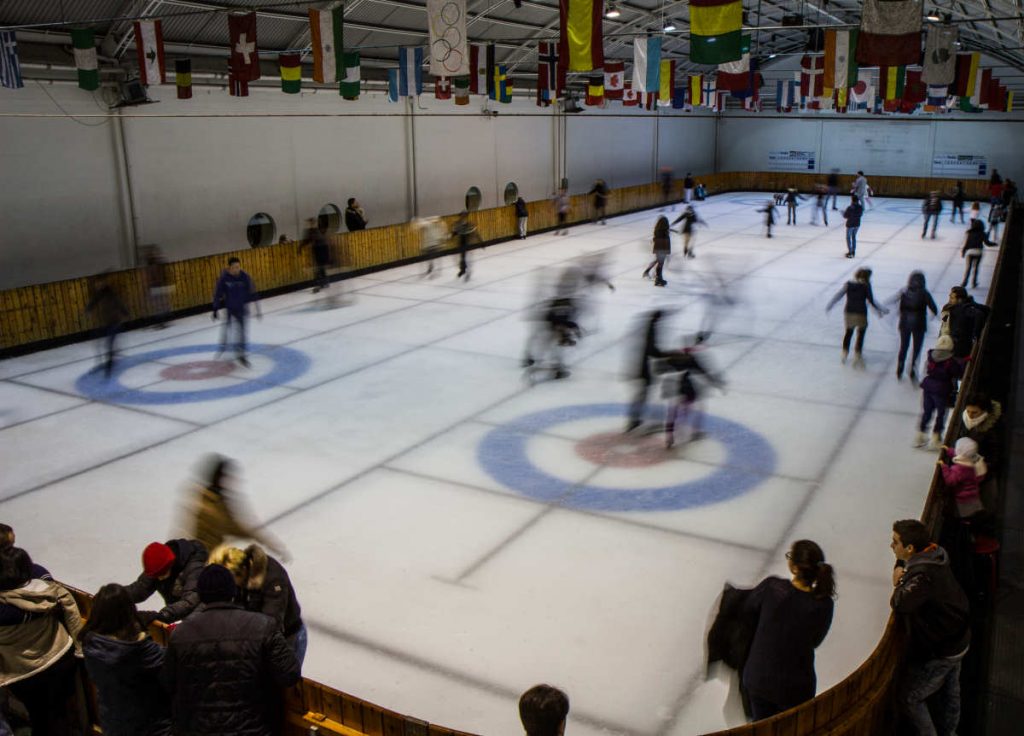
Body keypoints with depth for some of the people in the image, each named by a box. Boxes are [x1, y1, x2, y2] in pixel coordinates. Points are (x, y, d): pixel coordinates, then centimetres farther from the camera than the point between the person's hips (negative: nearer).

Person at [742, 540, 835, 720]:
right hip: (796, 688, -1)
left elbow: (748, 606, 0)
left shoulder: (772, 586, -21)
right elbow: (814, 641, -2)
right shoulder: (824, 605, -19)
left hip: (758, 679, 1)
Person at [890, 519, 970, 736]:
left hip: (939, 653, -9)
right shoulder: (935, 555, -7)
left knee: (909, 697, 7)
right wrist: (902, 573, -9)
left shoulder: (924, 574, -34)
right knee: (949, 692, 28)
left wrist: (899, 584, -23)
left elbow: (900, 604, -42)